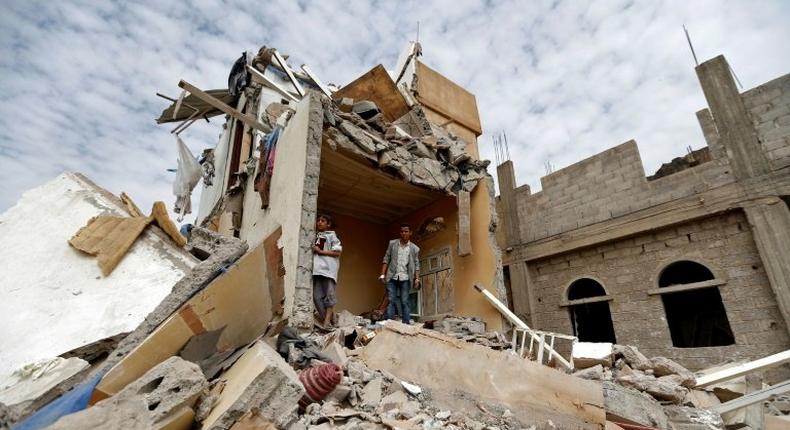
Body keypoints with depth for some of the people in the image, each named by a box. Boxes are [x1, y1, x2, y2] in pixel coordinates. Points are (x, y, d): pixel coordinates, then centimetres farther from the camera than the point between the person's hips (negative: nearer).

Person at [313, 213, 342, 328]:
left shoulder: (331, 235, 8)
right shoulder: (315, 236, 22)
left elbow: (337, 252, -2)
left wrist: (321, 251, -7)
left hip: (328, 269, -5)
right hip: (316, 269, 5)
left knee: (329, 295, -7)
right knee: (317, 296, -2)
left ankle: (327, 322, -7)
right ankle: (324, 319, 5)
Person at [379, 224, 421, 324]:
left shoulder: (415, 248, 4)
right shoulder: (392, 243, 4)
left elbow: (416, 265, 7)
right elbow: (386, 259, 4)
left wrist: (417, 279, -4)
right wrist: (382, 275, -3)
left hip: (405, 278, 0)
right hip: (392, 277, 0)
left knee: (404, 302, 2)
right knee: (391, 301, -1)